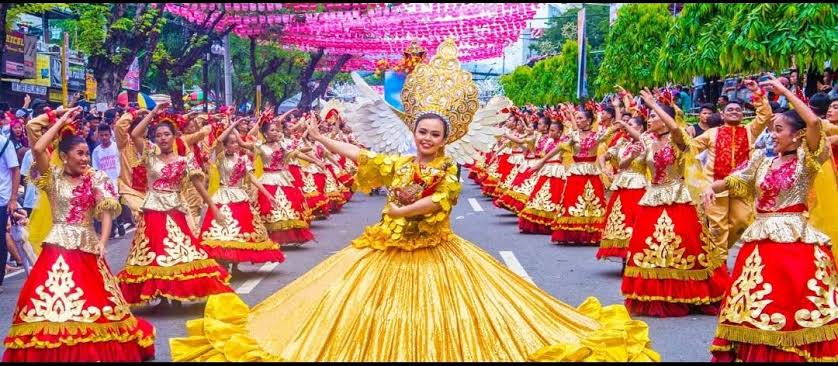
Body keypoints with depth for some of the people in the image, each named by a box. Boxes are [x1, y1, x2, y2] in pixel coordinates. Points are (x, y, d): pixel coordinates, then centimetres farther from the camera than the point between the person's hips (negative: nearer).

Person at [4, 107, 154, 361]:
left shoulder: (95, 178, 5)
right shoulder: (54, 176, 3)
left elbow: (106, 211, -4)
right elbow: (38, 149, -13)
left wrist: (102, 242, -18)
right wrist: (61, 122, -4)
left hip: (87, 246, 1)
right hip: (58, 246, -1)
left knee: (91, 302, 3)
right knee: (50, 303, -7)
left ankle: (94, 351, 16)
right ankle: (48, 351, 3)